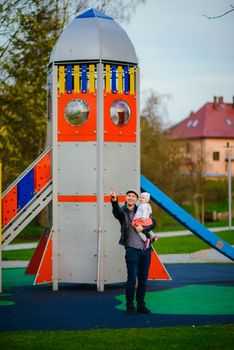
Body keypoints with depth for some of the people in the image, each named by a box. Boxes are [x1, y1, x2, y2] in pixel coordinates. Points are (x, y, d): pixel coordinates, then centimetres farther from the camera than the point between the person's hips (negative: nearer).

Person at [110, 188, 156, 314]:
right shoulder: (123, 211, -2)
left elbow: (153, 223, 11)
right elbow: (117, 211, -27)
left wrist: (143, 228, -9)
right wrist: (114, 200, -49)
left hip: (145, 249, 4)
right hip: (132, 249, -4)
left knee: (143, 280, 8)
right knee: (132, 279, -8)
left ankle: (141, 305, 18)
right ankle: (130, 305, 4)